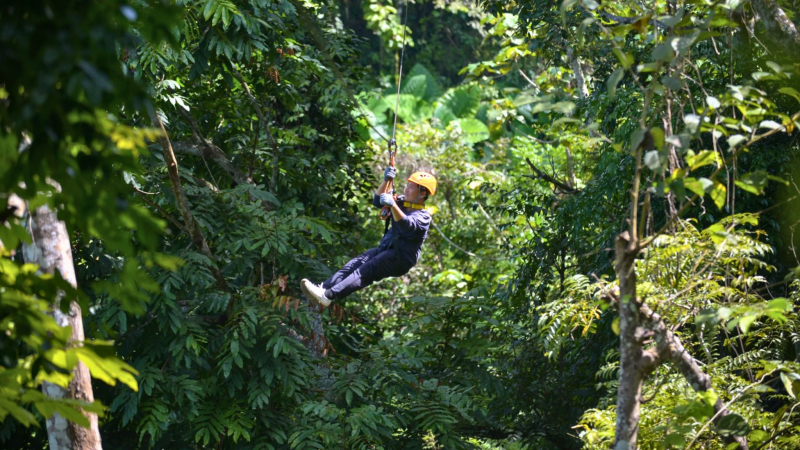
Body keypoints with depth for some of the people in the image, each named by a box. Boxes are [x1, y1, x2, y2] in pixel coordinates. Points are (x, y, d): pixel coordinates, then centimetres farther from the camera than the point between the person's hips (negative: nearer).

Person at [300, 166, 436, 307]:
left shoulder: (423, 216, -7)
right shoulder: (402, 204, 18)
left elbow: (407, 225, -28)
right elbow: (377, 201, 15)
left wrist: (393, 205, -43)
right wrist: (386, 181, 0)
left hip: (401, 259, -8)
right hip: (385, 248, 8)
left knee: (367, 269, -30)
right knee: (356, 263, -18)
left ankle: (328, 296, -48)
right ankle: (322, 288, -35)